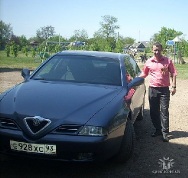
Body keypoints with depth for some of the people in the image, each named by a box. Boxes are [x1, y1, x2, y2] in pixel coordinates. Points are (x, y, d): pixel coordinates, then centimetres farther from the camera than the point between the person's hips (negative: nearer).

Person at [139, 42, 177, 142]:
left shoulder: (167, 61, 0)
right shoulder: (149, 62, 6)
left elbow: (173, 74, 1)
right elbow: (143, 74, 16)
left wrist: (173, 86, -7)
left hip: (164, 89, -3)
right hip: (152, 89, 3)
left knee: (164, 111, -3)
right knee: (154, 111, 9)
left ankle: (165, 133, 2)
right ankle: (158, 130, 24)